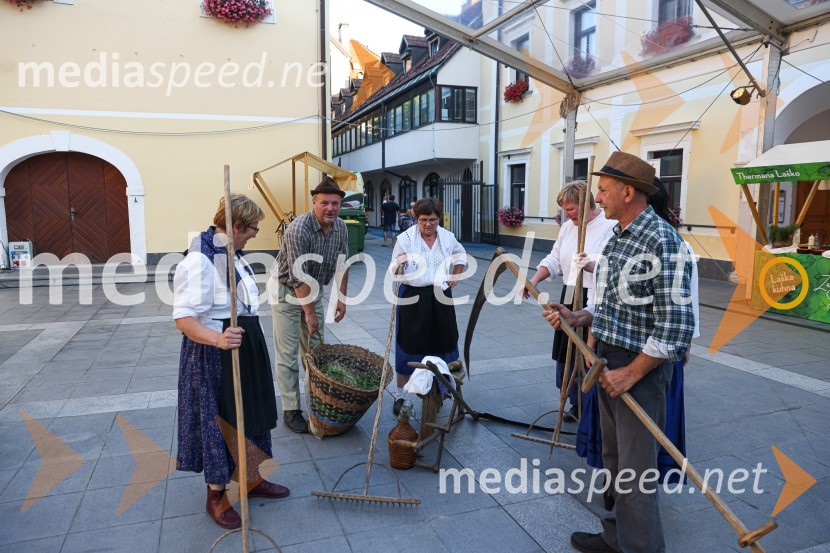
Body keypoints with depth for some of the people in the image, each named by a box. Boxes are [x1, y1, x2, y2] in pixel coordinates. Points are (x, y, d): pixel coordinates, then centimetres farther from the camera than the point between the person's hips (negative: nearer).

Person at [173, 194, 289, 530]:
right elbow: (183, 318, -26)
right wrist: (218, 339, -42)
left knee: (250, 414, 18)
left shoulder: (232, 254, 7)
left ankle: (252, 479, 37)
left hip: (245, 349, 9)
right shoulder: (199, 260, -21)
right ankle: (216, 497, 25)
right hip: (213, 356, -9)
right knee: (219, 421, 5)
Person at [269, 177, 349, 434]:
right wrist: (310, 313, -23)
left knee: (315, 347, 12)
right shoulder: (299, 229, -28)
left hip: (313, 289, 7)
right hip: (286, 290, -6)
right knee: (288, 352, -3)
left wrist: (342, 298, 3)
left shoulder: (341, 227, -6)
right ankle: (291, 410, 6)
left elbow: (341, 265, 5)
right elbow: (299, 277, -27)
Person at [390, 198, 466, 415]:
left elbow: (460, 255, 24)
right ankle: (399, 395, 13)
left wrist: (455, 275, 13)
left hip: (440, 296, 4)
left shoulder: (447, 237, 4)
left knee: (442, 343, 12)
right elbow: (395, 271, -10)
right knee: (409, 346, 0)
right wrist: (399, 264, -31)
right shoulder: (406, 238, -8)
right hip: (413, 297, -4)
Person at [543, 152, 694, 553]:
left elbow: (676, 324, -22)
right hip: (608, 362, 9)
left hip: (640, 369, -9)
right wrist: (576, 318, 5)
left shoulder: (662, 241, -18)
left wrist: (631, 373, -19)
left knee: (635, 470, 2)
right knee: (613, 459, 20)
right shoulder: (617, 237, 11)